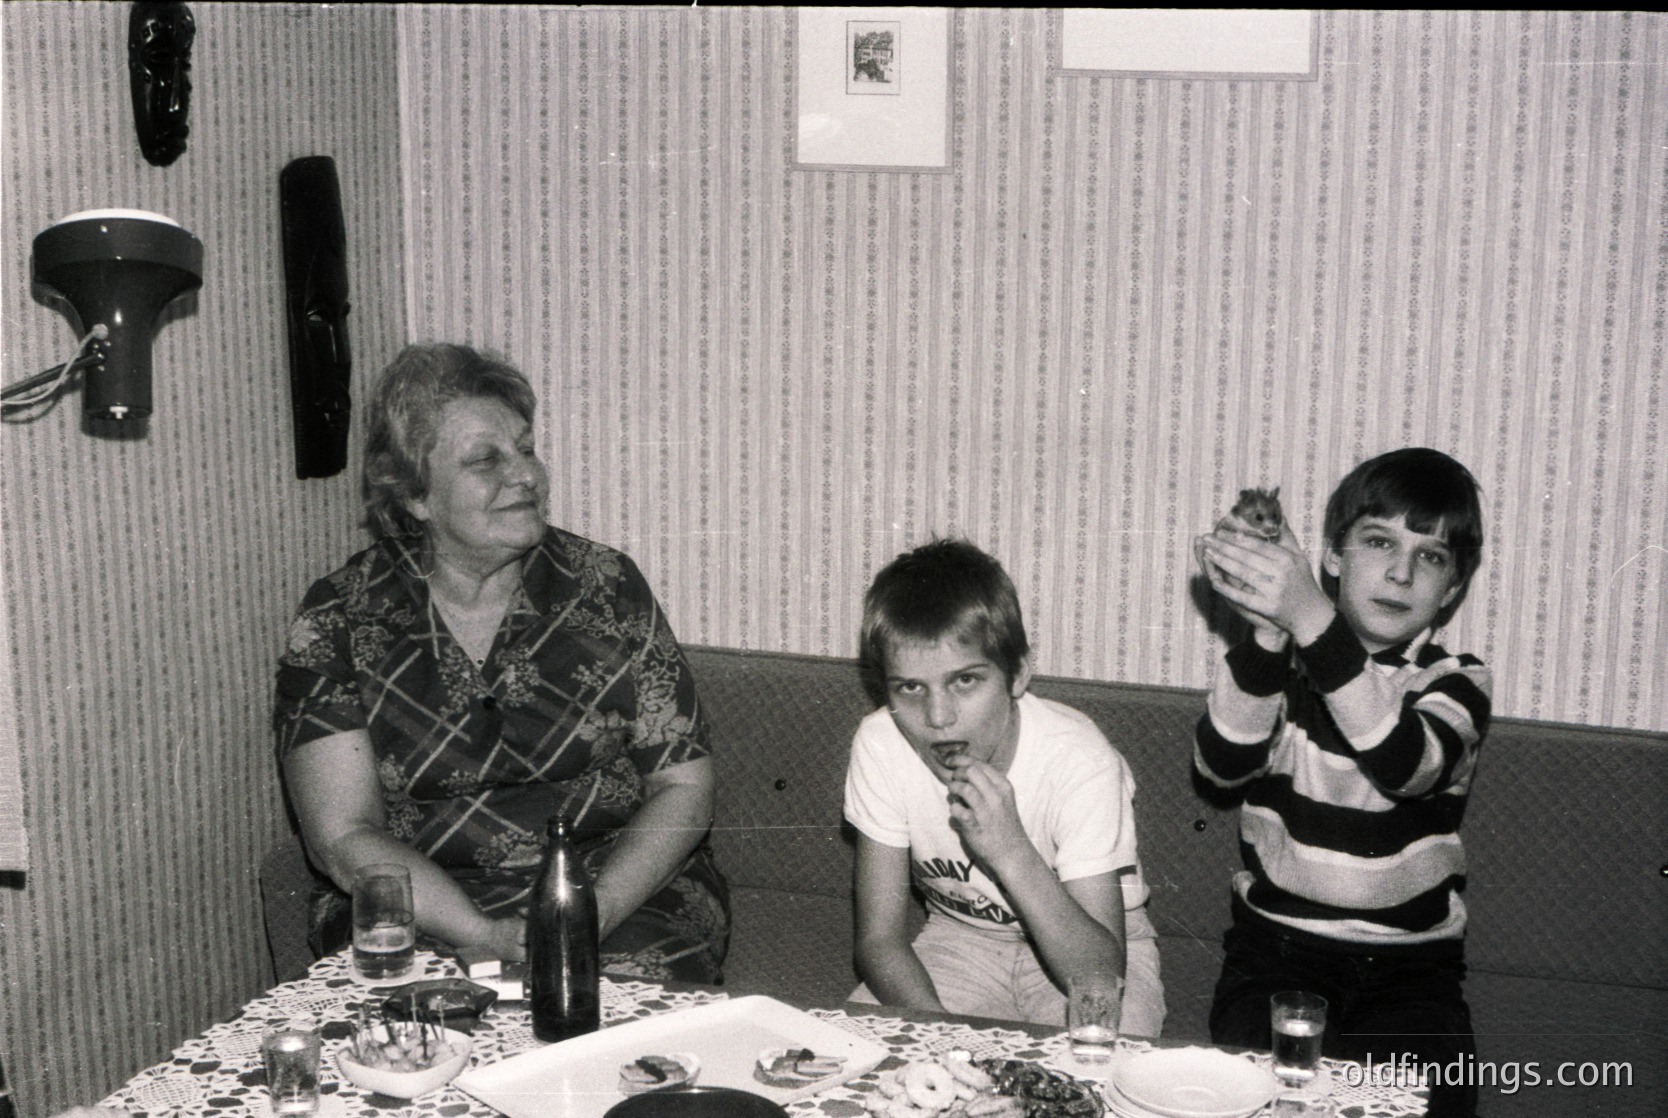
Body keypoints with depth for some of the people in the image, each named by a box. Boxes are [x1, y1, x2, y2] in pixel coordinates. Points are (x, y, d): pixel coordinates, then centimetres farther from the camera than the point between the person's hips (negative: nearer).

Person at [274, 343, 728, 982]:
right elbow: (344, 838, -6)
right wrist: (491, 937, -20)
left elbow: (684, 790, 3)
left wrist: (593, 912, -15)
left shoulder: (606, 587, 4)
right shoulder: (337, 621, -1)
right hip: (421, 919, -1)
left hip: (626, 895, 1)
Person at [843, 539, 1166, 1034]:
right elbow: (879, 940, -13)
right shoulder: (881, 746, -19)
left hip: (1079, 942, -2)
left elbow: (1101, 980, -30)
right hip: (961, 936, 2)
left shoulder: (1080, 762, -28)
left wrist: (1012, 853, -43)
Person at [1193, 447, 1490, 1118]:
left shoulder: (1455, 684, 1)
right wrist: (1269, 634, -32)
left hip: (1408, 968, 0)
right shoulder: (1282, 664, 5)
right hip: (1276, 950, 0)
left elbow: (1405, 764, -23)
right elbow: (1222, 764, -15)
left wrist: (1311, 618, -35)